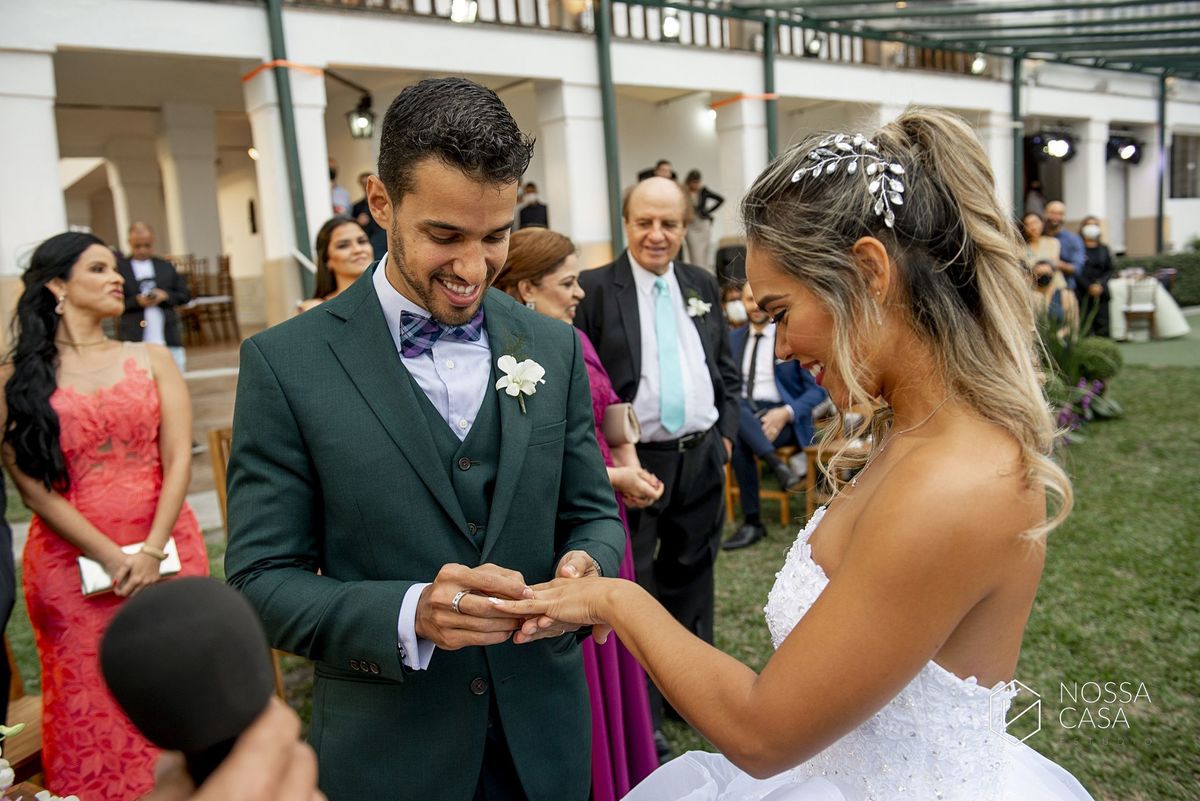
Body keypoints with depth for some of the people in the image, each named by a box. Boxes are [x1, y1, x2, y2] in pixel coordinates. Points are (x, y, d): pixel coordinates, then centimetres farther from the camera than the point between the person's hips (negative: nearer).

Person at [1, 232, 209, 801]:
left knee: (176, 700, 6)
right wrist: (111, 557, -11)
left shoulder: (152, 360, 8)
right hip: (72, 562, -1)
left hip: (166, 552, 1)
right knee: (91, 710, 6)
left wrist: (152, 551, -10)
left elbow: (178, 459, 0)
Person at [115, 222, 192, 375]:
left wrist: (166, 296, -6)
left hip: (169, 340, 3)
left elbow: (185, 295, 12)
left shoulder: (166, 266, 13)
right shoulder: (118, 267, 2)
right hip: (134, 341, -3)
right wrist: (137, 301, -16)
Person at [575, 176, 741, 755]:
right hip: (635, 462, -4)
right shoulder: (595, 289, -7)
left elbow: (726, 368, 15)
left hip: (701, 458, 5)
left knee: (691, 577, 18)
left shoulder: (703, 286, 8)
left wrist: (726, 431, 7)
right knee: (634, 587, 6)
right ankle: (641, 712, 23)